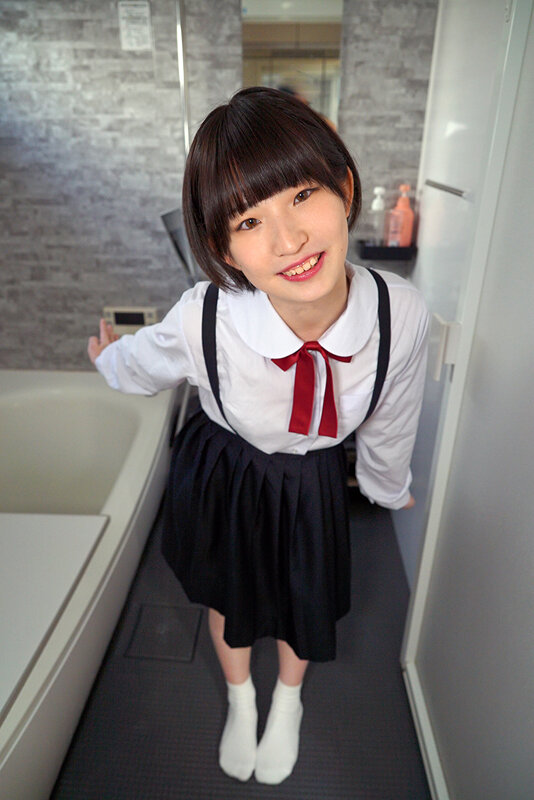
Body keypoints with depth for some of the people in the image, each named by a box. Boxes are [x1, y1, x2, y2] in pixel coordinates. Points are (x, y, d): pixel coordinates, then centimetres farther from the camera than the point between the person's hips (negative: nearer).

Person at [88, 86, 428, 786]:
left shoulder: (402, 316, -31)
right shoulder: (201, 322, -36)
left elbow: (388, 424, -7)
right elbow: (138, 369, -8)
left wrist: (390, 486, 11)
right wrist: (109, 357, 14)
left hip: (315, 480, 2)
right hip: (222, 476, -1)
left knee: (304, 601, 27)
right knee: (228, 598, 27)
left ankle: (289, 701, 67)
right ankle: (241, 701, 66)